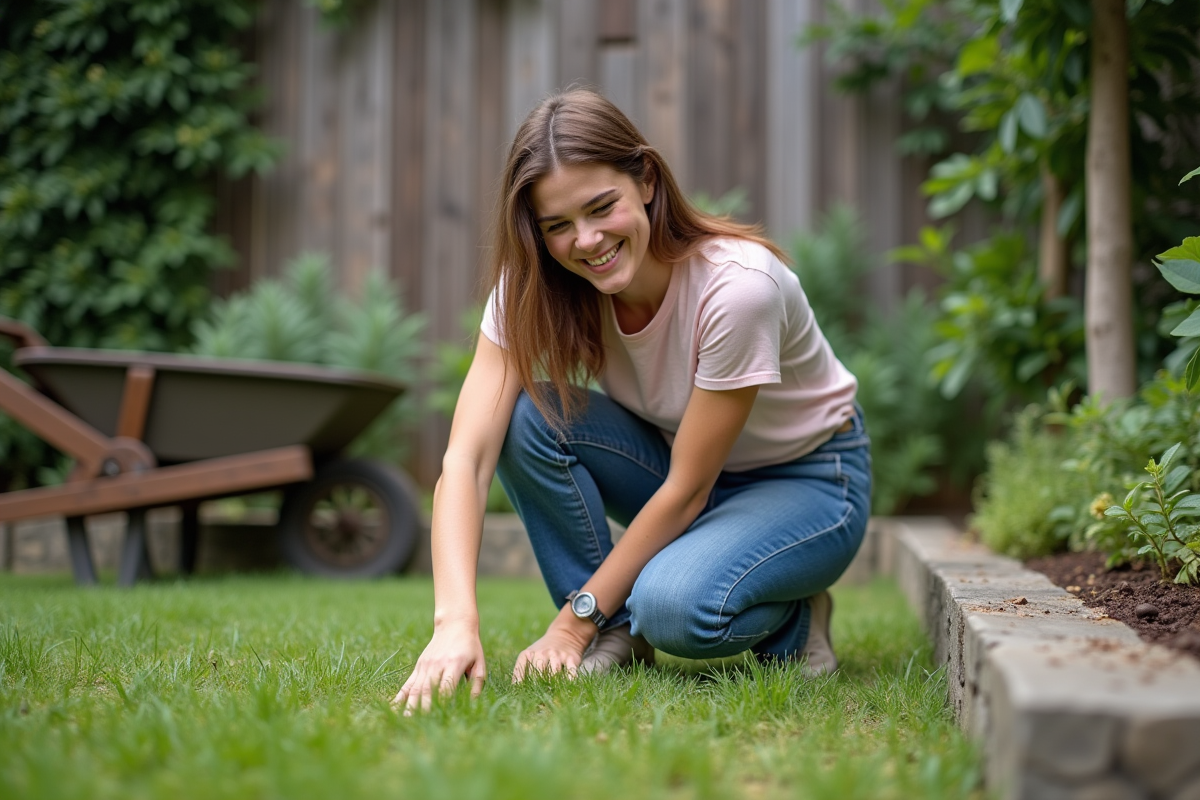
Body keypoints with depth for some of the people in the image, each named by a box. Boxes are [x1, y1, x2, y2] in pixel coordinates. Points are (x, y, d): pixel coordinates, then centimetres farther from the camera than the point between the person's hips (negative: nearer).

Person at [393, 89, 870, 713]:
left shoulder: (738, 284, -32)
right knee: (530, 416, -24)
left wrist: (576, 619, -22)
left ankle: (790, 617, -1)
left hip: (809, 479, -5)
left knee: (672, 605, -35)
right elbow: (466, 457, -28)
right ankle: (619, 633, -8)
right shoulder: (534, 287, -19)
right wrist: (456, 621, -42)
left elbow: (686, 488, -25)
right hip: (675, 460, 5)